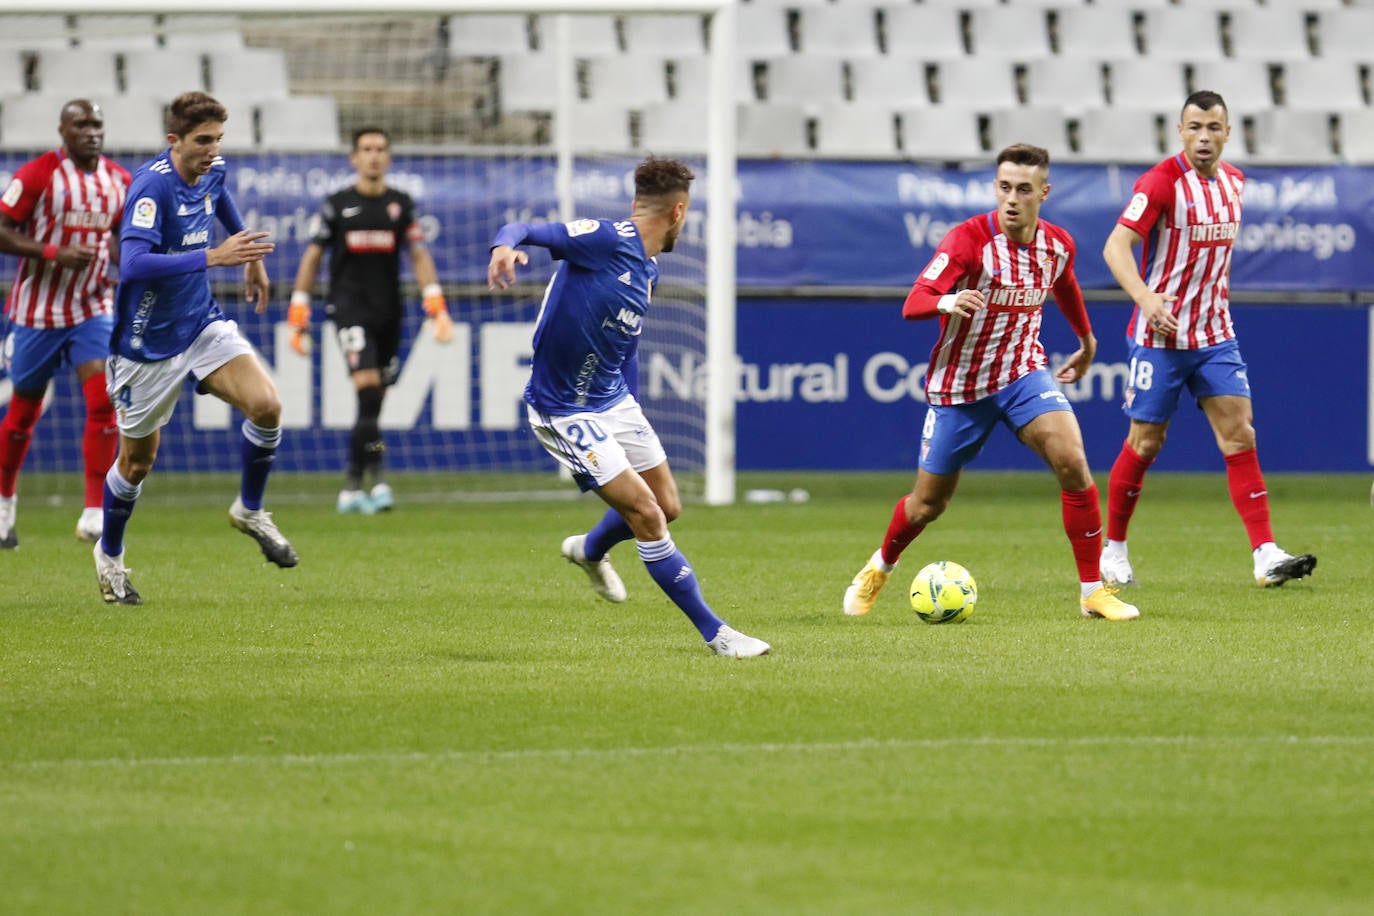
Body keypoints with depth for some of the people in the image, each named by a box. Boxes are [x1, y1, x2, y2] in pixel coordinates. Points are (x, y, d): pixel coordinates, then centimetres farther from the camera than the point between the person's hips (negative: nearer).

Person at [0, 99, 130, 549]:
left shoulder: (118, 180, 3)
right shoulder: (38, 174, -13)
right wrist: (55, 253, -26)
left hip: (93, 308, 3)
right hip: (38, 310, -3)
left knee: (104, 402, -15)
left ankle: (94, 513, -13)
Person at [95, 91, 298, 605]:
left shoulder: (212, 171, -2)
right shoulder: (152, 184, -26)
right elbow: (133, 263, -40)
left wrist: (250, 256, 33)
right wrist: (213, 257, -42)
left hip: (202, 322, 6)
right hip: (148, 341, -6)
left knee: (266, 405, -16)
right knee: (138, 460, 8)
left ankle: (250, 510, 9)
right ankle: (109, 554, 34)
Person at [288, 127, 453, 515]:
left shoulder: (402, 204, 9)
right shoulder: (336, 205, 4)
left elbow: (419, 256, 7)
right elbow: (312, 257, 7)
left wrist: (436, 306, -4)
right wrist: (298, 315, 3)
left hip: (388, 310, 3)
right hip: (350, 306, -3)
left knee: (374, 402, 5)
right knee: (368, 387, -20)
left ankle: (352, 487, 13)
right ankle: (376, 479, -24)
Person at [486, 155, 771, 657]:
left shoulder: (647, 271, 8)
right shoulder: (606, 239, -19)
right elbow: (525, 230, -28)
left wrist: (633, 413, 20)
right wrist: (505, 246, -51)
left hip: (615, 403, 9)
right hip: (566, 413, -9)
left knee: (667, 506, 17)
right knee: (647, 515, -10)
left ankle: (589, 550, 47)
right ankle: (715, 633, -1)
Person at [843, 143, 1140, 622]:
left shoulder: (1057, 244, -4)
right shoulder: (968, 239, -20)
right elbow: (914, 303, -31)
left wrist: (1087, 342, 32)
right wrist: (947, 301, -52)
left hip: (1023, 372, 3)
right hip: (959, 382, -3)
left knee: (1072, 461, -22)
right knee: (928, 504, 8)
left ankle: (1093, 591, -13)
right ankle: (879, 567, 41)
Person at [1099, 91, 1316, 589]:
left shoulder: (1233, 182, 7)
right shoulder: (1162, 182, -14)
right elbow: (1116, 246, -24)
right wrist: (1143, 296, -39)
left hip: (1215, 334, 5)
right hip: (1161, 334, -5)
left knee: (1239, 435, -5)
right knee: (1146, 442, 1)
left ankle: (1266, 556, -9)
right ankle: (1113, 551, 18)